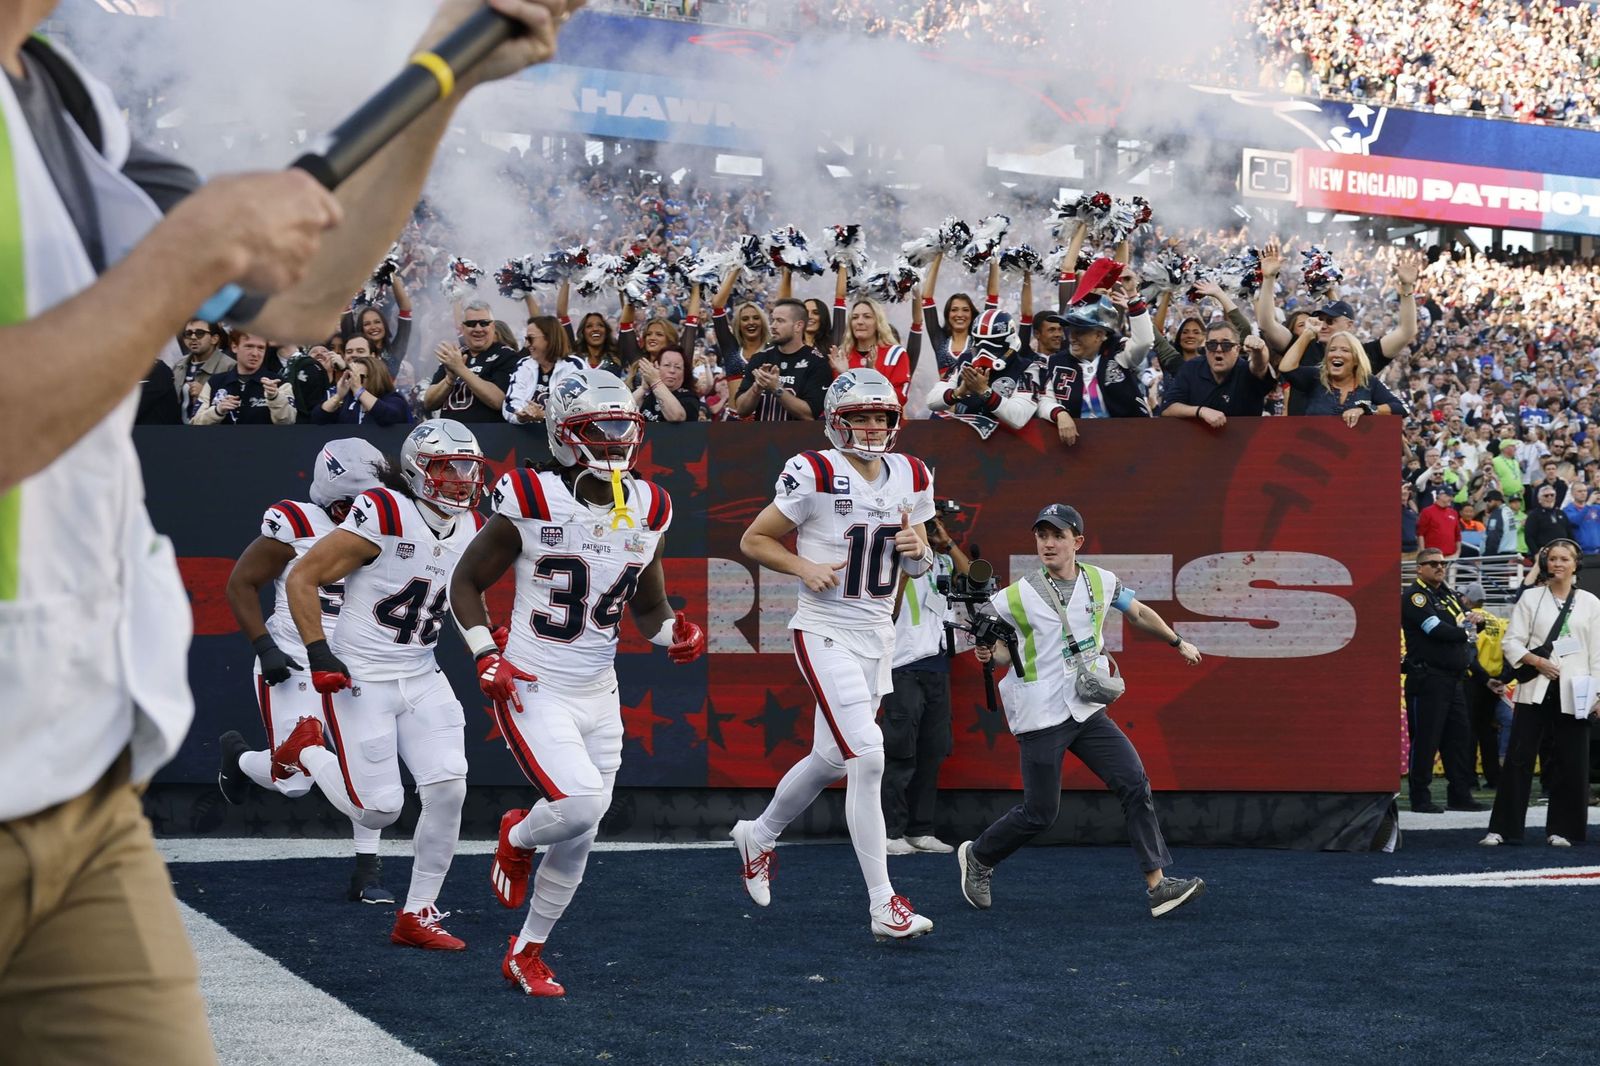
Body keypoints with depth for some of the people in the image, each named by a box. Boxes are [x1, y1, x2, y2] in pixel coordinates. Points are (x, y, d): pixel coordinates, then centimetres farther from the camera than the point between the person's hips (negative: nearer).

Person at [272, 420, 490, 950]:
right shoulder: (384, 515, -18)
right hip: (360, 679, -6)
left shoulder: (472, 531, 5)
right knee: (378, 811, -6)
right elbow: (302, 578, -14)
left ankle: (418, 915, 8)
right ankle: (306, 748, 24)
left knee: (448, 790, -7)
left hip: (422, 678, 6)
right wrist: (318, 652, -19)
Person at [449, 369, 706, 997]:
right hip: (531, 689, -5)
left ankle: (526, 954, 27)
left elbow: (649, 606, 16)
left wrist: (674, 633, -6)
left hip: (598, 694, 5)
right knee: (580, 803, -23)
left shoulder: (648, 511, 3)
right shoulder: (530, 503, -13)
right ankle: (516, 838, 12)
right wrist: (486, 657, -14)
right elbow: (466, 582, -2)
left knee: (578, 840, 8)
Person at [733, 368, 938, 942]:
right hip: (825, 632, -7)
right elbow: (753, 540, -5)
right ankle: (883, 904, -12)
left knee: (832, 760, 18)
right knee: (867, 758, -17)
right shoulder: (815, 475, -13)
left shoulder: (910, 477, 5)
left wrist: (919, 550, -8)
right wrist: (805, 568, -20)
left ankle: (758, 836, 44)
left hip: (877, 635, 7)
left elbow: (918, 566, 15)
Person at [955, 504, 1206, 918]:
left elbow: (1138, 613, 20)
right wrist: (989, 653, -19)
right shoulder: (1017, 597, -11)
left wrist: (1177, 642, 26)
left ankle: (1157, 883, -6)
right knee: (1039, 813, -1)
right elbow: (1001, 650, 3)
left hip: (1087, 710, 4)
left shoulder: (1101, 582, 2)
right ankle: (977, 858, 25)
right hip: (1041, 717, -4)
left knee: (1136, 784, -8)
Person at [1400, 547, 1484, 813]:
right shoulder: (1413, 596, -7)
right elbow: (1436, 629, -19)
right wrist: (1465, 633, -5)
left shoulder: (1450, 594, 19)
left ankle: (1460, 795, 16)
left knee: (1460, 736, 9)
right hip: (1427, 678, -8)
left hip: (1453, 679, 8)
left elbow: (1472, 619, 16)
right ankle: (1420, 798, 1)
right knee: (1425, 739, -5)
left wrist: (1475, 618, -8)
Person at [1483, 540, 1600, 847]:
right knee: (1518, 757, -3)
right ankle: (1503, 828, 0)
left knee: (1569, 761, 1)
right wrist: (1535, 661, -13)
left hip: (1572, 693, 0)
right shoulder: (1531, 598, 7)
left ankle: (1561, 829, 12)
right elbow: (1511, 641, 4)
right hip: (1535, 689, 0)